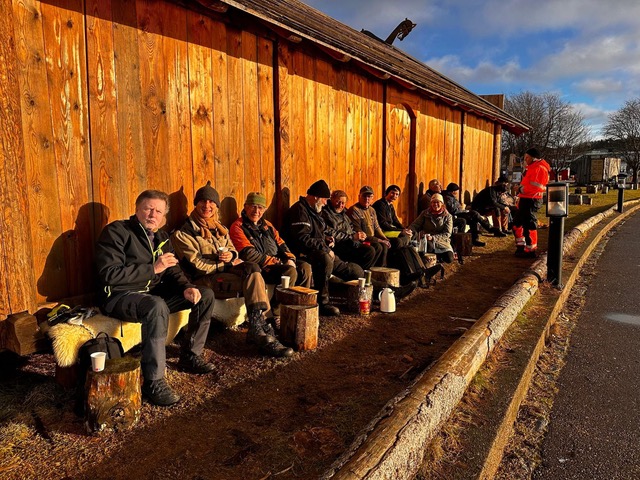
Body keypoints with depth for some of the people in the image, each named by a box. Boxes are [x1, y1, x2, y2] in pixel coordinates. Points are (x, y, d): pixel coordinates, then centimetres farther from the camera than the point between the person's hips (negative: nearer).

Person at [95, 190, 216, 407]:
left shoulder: (161, 237, 12)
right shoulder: (116, 231, -12)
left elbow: (173, 270, 12)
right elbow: (109, 274, -22)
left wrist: (187, 287, -11)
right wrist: (153, 269, -22)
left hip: (153, 292, 8)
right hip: (119, 296, -8)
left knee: (206, 295, 0)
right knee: (157, 306, -40)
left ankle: (190, 355, 11)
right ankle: (153, 381, -31)